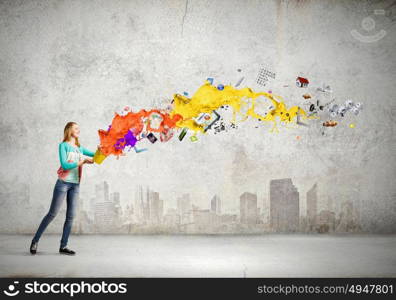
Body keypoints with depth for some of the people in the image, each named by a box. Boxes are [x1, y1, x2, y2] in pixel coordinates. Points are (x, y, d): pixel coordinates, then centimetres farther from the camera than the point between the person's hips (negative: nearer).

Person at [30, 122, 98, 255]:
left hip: (75, 185, 5)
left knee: (71, 216, 1)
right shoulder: (63, 145, -2)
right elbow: (64, 165, -13)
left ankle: (63, 246, 7)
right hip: (63, 183, -5)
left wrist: (101, 150, -8)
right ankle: (35, 240, 9)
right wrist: (83, 161, -14)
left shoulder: (80, 148, 14)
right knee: (52, 213, -3)